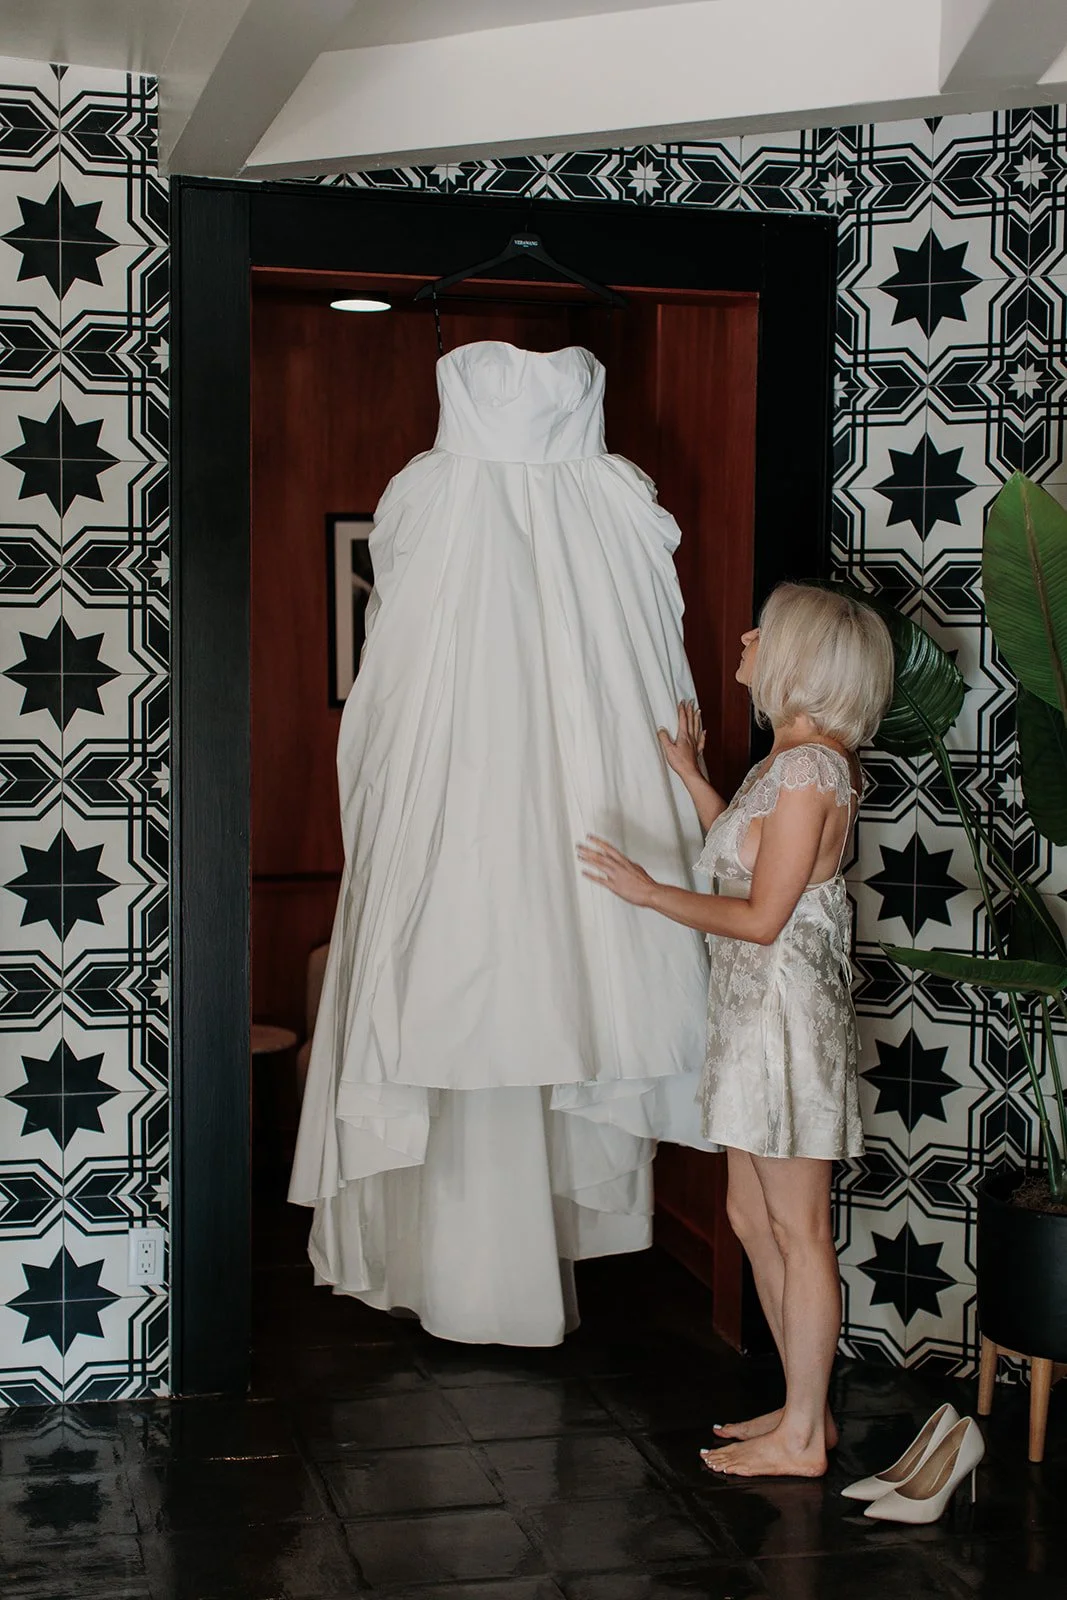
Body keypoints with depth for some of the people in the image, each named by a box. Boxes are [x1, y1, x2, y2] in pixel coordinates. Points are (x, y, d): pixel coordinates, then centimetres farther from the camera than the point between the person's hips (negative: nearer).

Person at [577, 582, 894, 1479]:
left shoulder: (809, 767, -18)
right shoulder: (792, 760, 12)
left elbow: (763, 918, -18)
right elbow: (747, 858, 18)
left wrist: (649, 892, -11)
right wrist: (693, 779, 20)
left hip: (788, 1011, -10)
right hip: (753, 1007, 10)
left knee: (798, 1230, 0)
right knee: (754, 1218, 16)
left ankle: (803, 1438, 10)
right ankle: (805, 1406, 27)